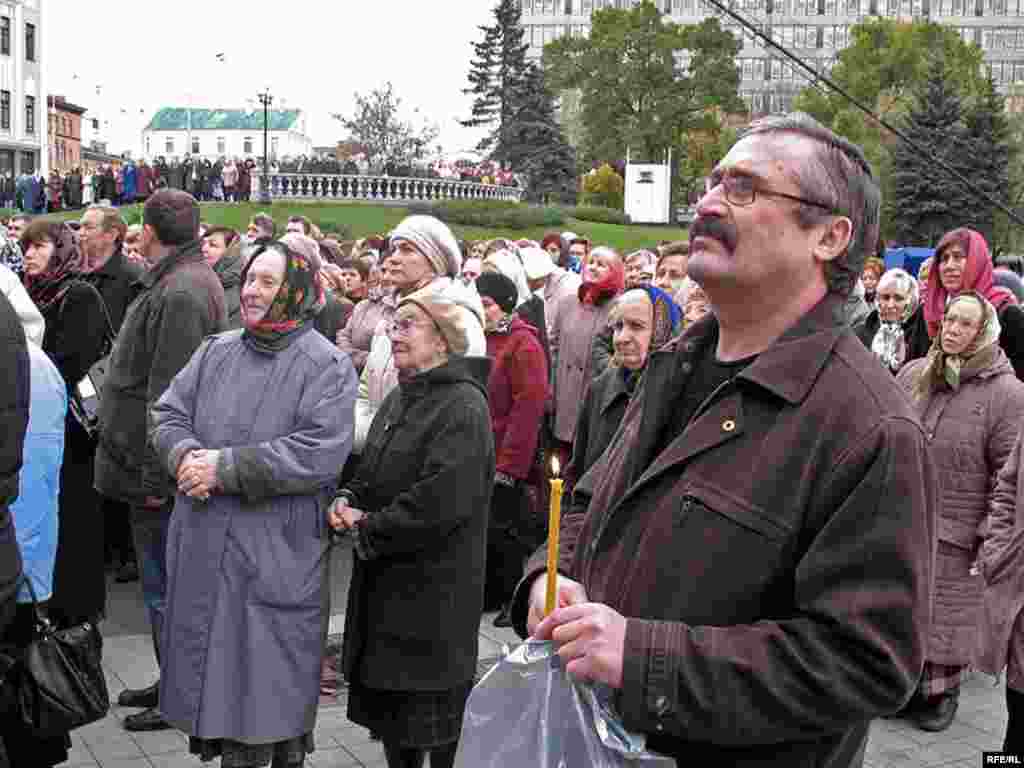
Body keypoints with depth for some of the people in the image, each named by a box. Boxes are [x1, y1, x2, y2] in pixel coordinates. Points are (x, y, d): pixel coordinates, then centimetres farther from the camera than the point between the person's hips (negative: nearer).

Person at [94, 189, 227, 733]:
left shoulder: (180, 294, -21)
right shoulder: (186, 282, 13)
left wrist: (155, 477, -22)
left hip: (160, 470, -10)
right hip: (153, 466, 10)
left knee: (166, 588, 2)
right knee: (163, 584, 19)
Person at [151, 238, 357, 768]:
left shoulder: (326, 366, -8)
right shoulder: (215, 352, 11)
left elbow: (320, 454, -19)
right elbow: (167, 415, 9)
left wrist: (226, 467, -19)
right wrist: (186, 454, -15)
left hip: (277, 557, -5)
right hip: (203, 548, 6)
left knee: (267, 682, 5)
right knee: (214, 668, 16)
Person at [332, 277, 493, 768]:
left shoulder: (463, 407, -18)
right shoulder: (401, 398, 11)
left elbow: (438, 503, -26)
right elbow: (372, 472, 19)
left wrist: (365, 530, -15)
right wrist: (348, 500, -3)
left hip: (434, 591, -9)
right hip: (383, 581, 9)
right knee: (391, 715, 18)